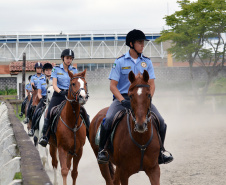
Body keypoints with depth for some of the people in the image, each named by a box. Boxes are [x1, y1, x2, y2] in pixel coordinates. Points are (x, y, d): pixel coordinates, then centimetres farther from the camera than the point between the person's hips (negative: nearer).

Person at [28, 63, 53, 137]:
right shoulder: (41, 81, 13)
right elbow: (39, 92, 7)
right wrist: (41, 99, -13)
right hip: (44, 99, 0)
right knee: (36, 112, -19)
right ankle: (32, 128, -5)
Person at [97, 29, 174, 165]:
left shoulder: (147, 62, 8)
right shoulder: (120, 62, -1)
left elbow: (151, 84, 7)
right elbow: (113, 85, -4)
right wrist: (123, 101, -17)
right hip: (122, 98, -3)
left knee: (161, 122, -13)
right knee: (108, 120, -28)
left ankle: (159, 152, 6)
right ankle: (102, 150, -8)